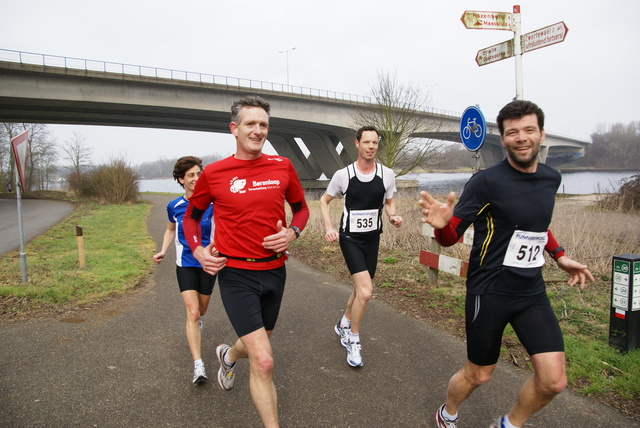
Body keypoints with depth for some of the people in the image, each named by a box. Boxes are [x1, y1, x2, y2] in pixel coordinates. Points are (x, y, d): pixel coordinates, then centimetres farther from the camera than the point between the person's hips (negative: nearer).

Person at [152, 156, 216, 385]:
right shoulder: (174, 206, -2)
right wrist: (163, 251, 4)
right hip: (185, 265, 0)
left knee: (201, 310, 18)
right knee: (192, 312, -12)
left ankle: (195, 325, 56)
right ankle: (198, 365, -10)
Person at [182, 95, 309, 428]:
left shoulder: (282, 167, -1)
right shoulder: (214, 173, -6)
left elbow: (301, 208, 12)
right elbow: (191, 215, 10)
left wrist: (292, 233, -8)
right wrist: (198, 250, -6)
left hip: (274, 270, 4)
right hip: (235, 273, -4)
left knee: (259, 340, 26)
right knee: (263, 361, -12)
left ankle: (228, 356, 62)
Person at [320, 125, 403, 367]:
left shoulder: (387, 174, -3)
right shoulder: (343, 174, -10)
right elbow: (324, 200, 3)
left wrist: (393, 216, -10)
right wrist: (329, 228, -11)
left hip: (372, 238, 4)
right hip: (350, 238, -4)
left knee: (361, 290, 17)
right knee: (365, 292, -17)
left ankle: (343, 326, 44)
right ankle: (353, 341, 5)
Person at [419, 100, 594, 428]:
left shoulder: (551, 179, 4)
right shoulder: (487, 181, -16)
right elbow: (451, 236, -13)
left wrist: (559, 255, 15)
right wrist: (442, 224, -35)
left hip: (532, 290, 6)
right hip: (490, 291, -5)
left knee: (553, 381, 0)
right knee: (478, 375, 9)